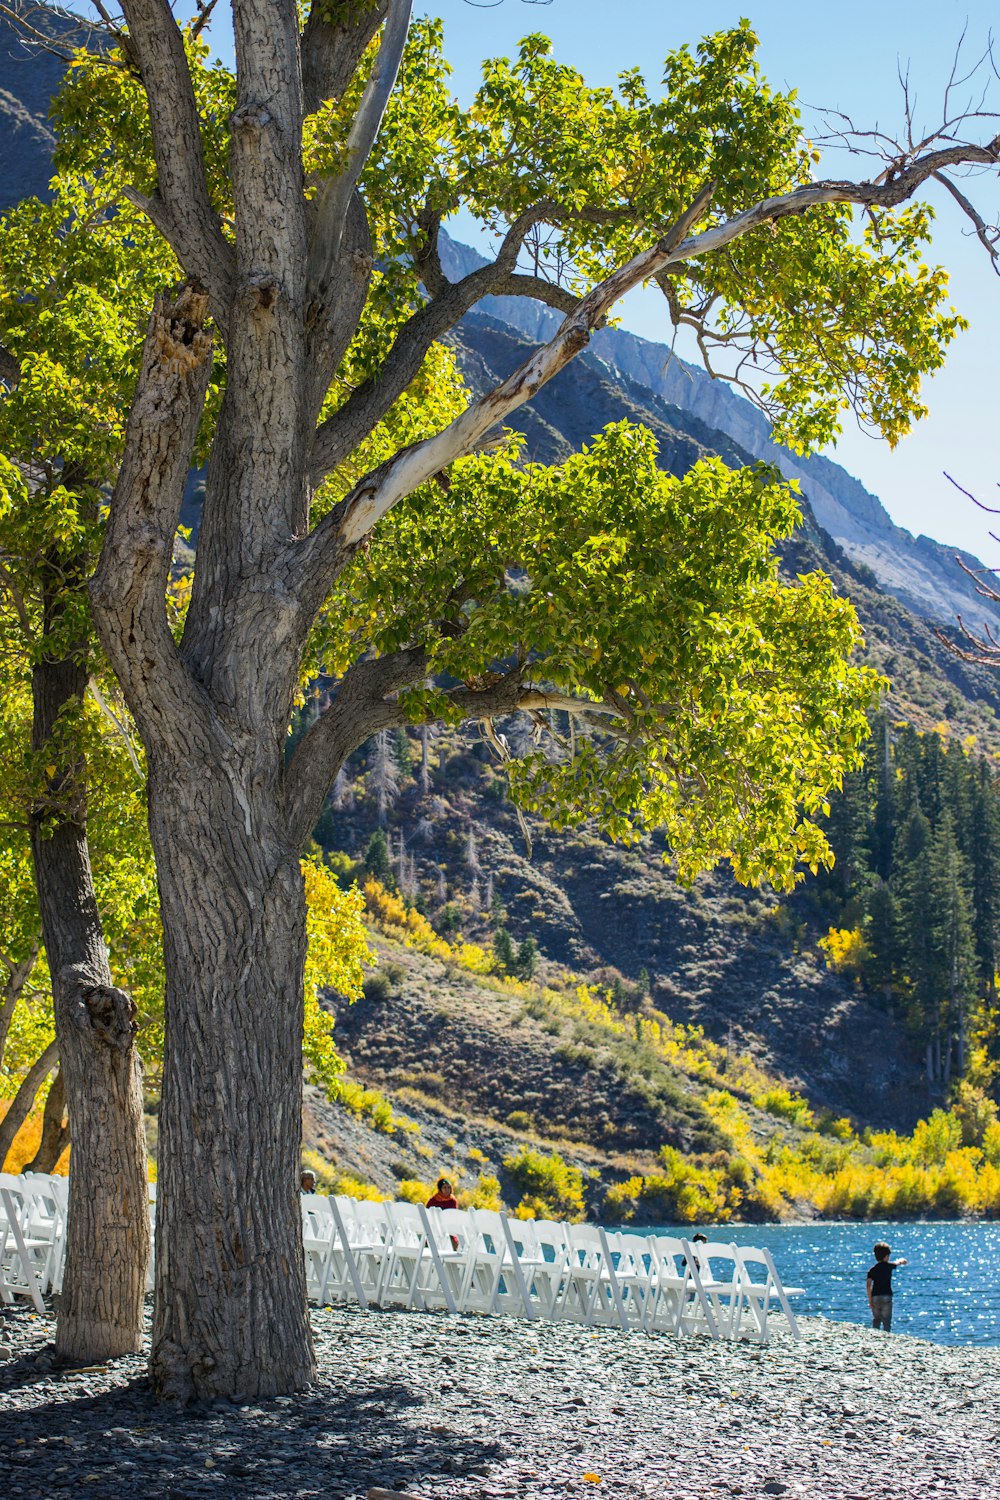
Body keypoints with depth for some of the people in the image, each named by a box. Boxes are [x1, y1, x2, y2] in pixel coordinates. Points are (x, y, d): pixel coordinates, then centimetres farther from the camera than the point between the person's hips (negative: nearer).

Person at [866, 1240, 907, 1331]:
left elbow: (868, 1285, -4)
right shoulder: (888, 1266, 0)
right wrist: (902, 1260, 47)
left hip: (875, 1297, 3)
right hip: (886, 1296, -3)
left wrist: (870, 1300, 3)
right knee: (887, 1321, 0)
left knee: (876, 1320, 13)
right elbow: (897, 1262, 23)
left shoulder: (872, 1270, 3)